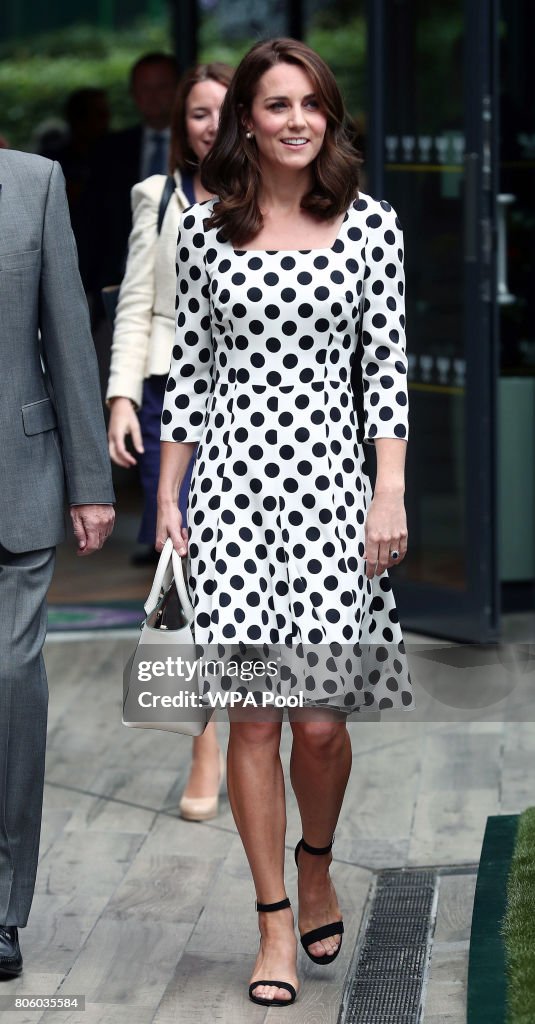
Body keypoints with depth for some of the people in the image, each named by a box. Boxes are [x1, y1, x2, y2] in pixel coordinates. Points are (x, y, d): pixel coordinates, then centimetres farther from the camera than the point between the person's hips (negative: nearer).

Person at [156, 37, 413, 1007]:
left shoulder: (369, 223, 4)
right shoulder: (204, 229, 6)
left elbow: (387, 362, 3)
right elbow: (189, 368, 9)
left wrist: (391, 491, -4)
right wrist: (167, 496, 6)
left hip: (330, 471, 0)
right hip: (233, 474, 1)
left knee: (319, 717, -3)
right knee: (253, 716, -1)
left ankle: (316, 867, 28)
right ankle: (275, 925, 10)